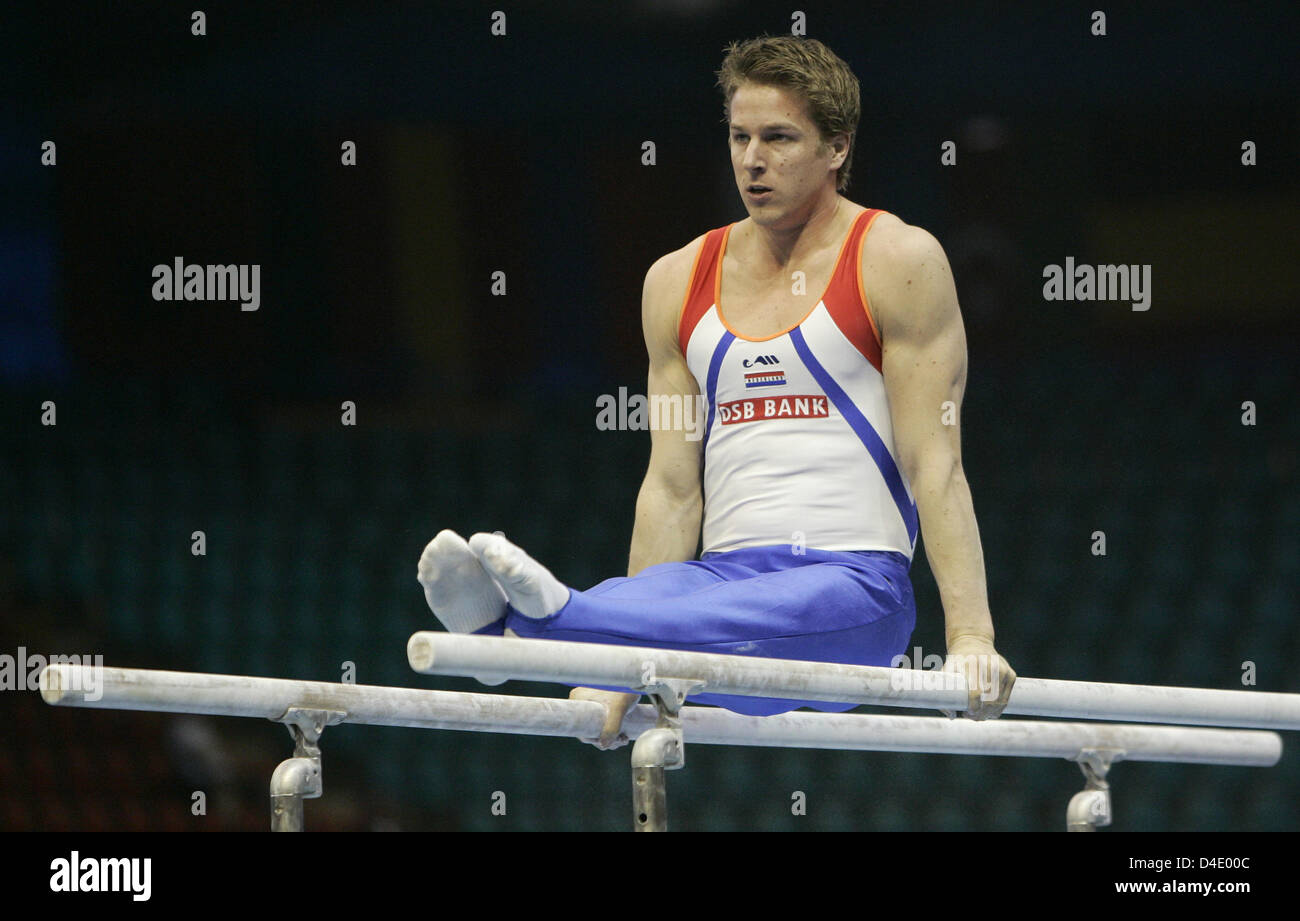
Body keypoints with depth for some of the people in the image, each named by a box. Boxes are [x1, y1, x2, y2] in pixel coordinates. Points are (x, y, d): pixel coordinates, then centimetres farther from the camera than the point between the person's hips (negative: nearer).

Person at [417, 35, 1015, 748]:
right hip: (725, 574, 4)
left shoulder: (897, 261, 2)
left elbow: (935, 466, -4)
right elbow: (673, 488, 14)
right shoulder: (679, 282, 15)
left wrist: (972, 641, -13)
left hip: (851, 583, -4)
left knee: (731, 624, -38)